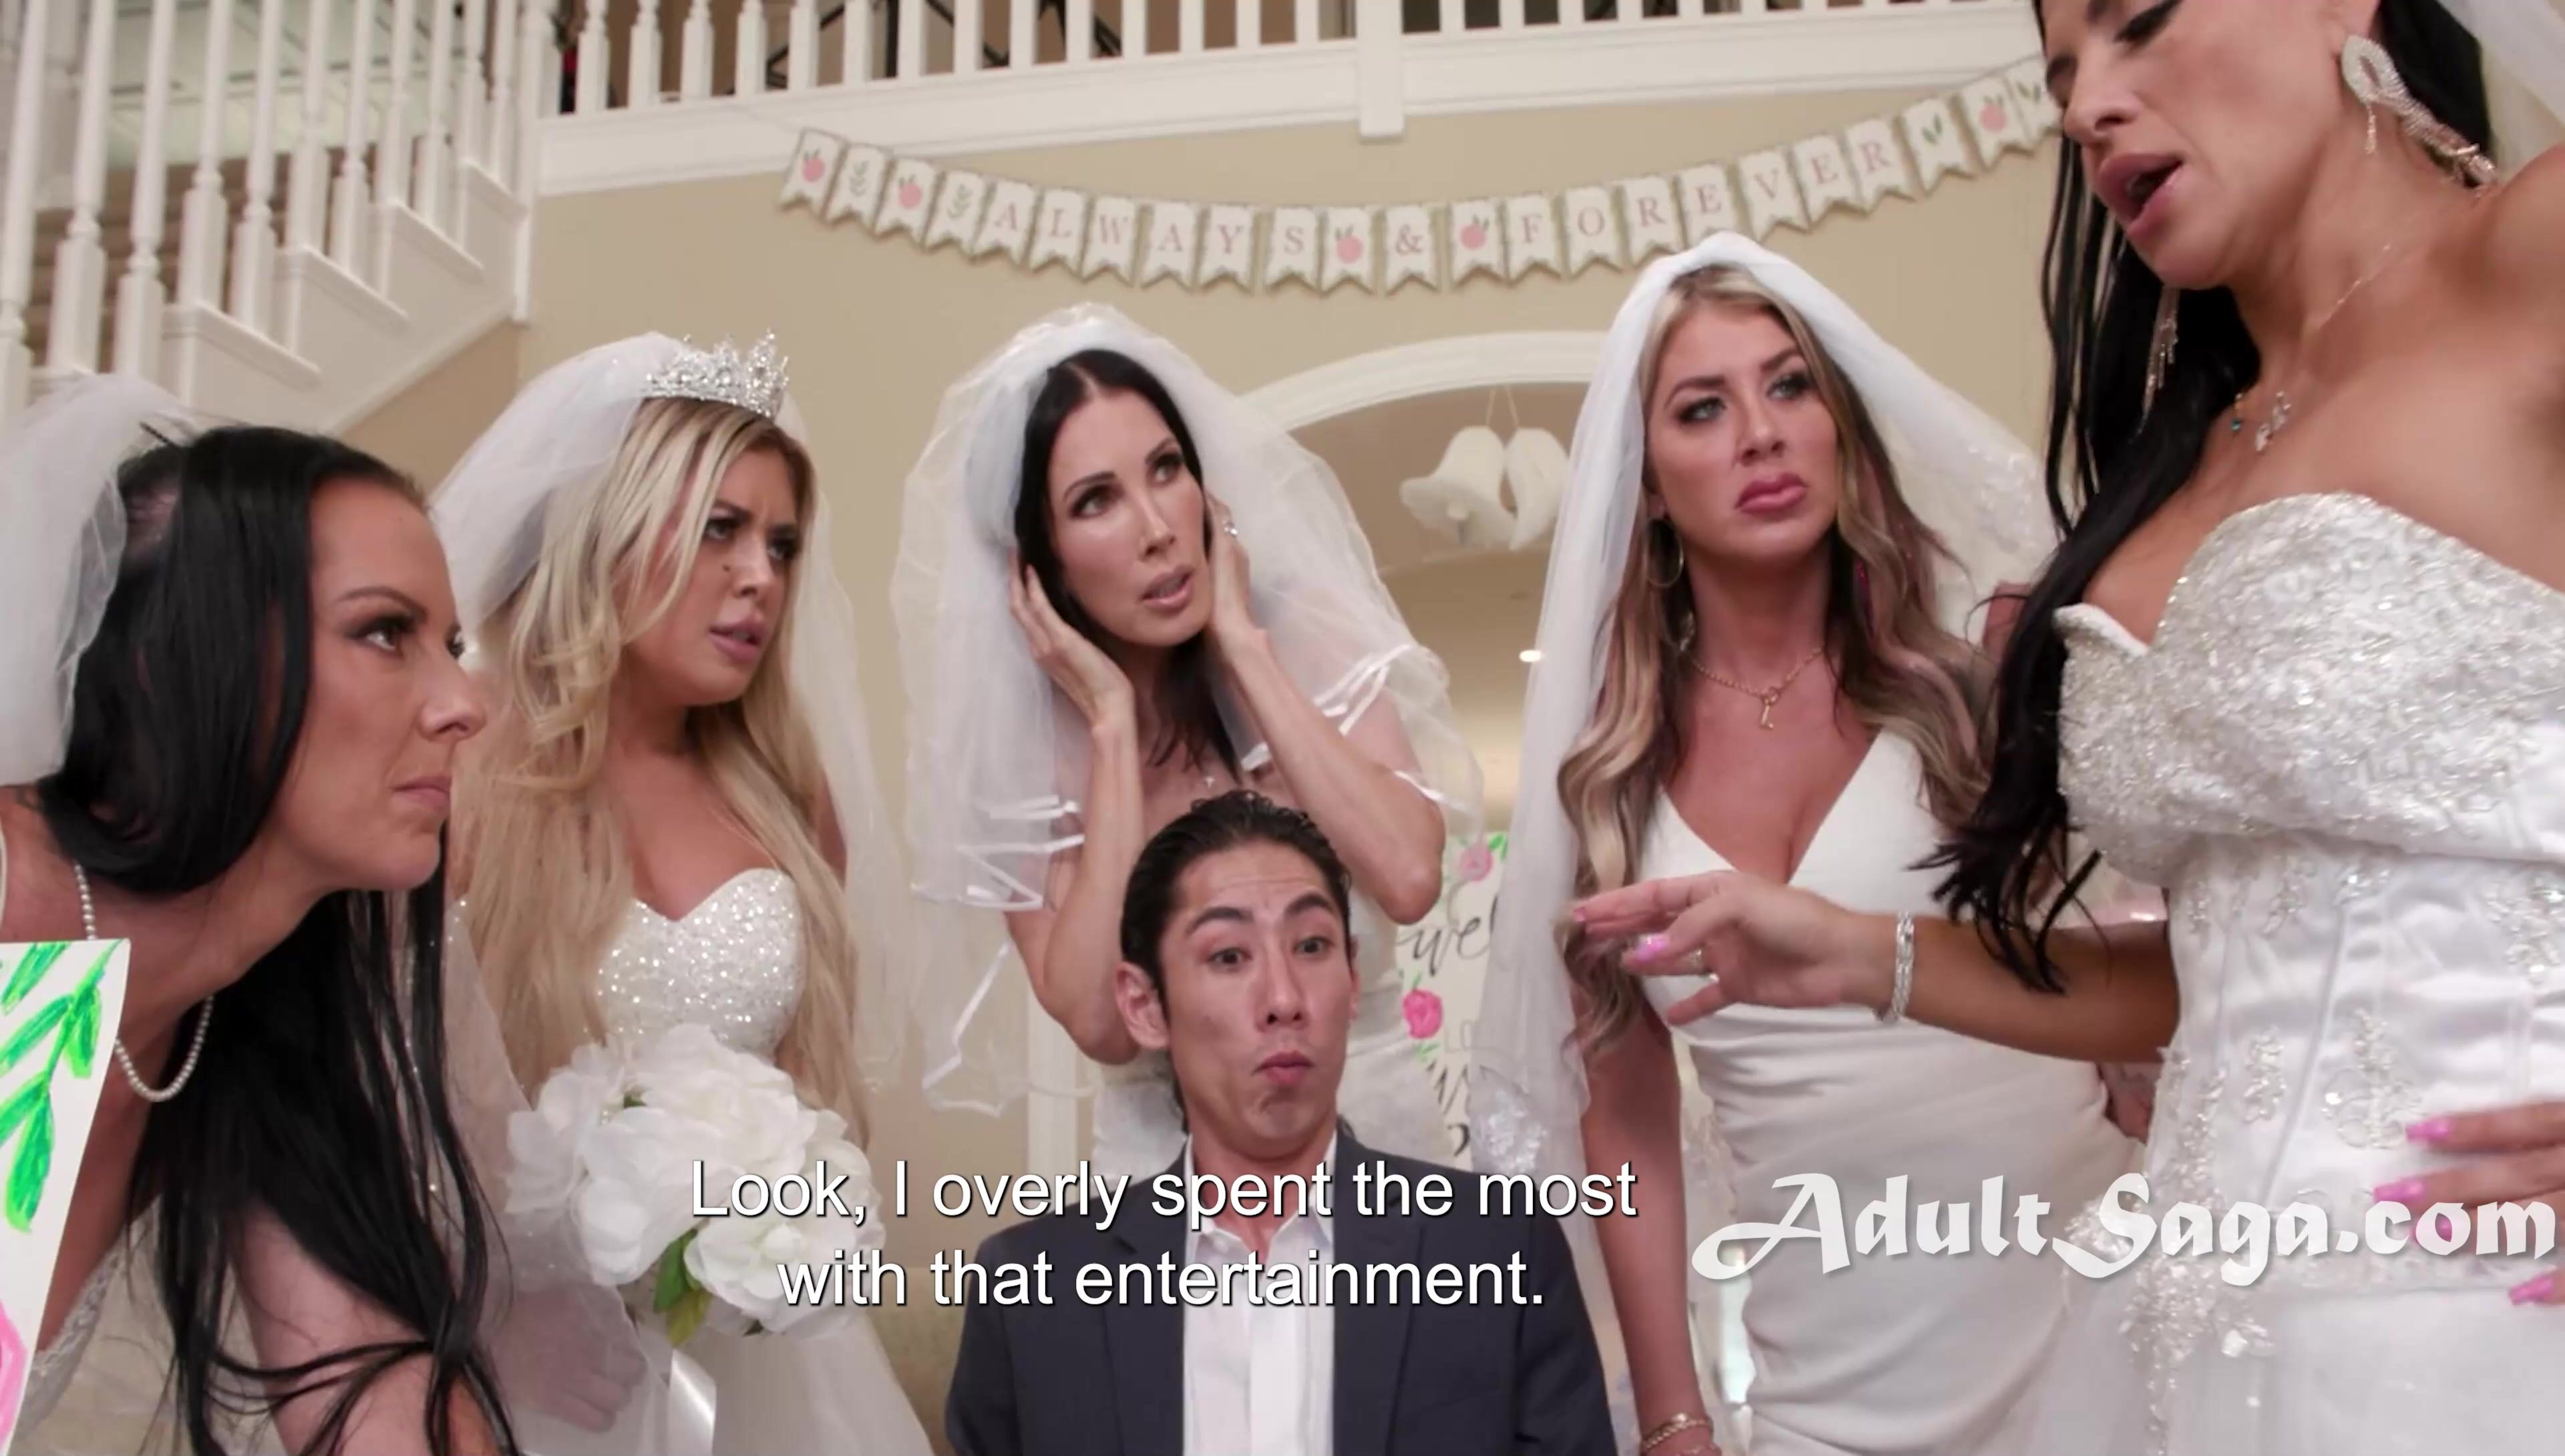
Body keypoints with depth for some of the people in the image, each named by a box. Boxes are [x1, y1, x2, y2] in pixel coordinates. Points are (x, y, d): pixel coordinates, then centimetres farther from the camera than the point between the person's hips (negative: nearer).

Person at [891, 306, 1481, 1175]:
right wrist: (1113, 724, -13)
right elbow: (1099, 1023, -15)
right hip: (1167, 1160, -1)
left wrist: (1245, 652, -13)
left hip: (1378, 1130, 1)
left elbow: (1409, 879, -17)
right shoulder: (1020, 740, -5)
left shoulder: (1310, 645, -3)